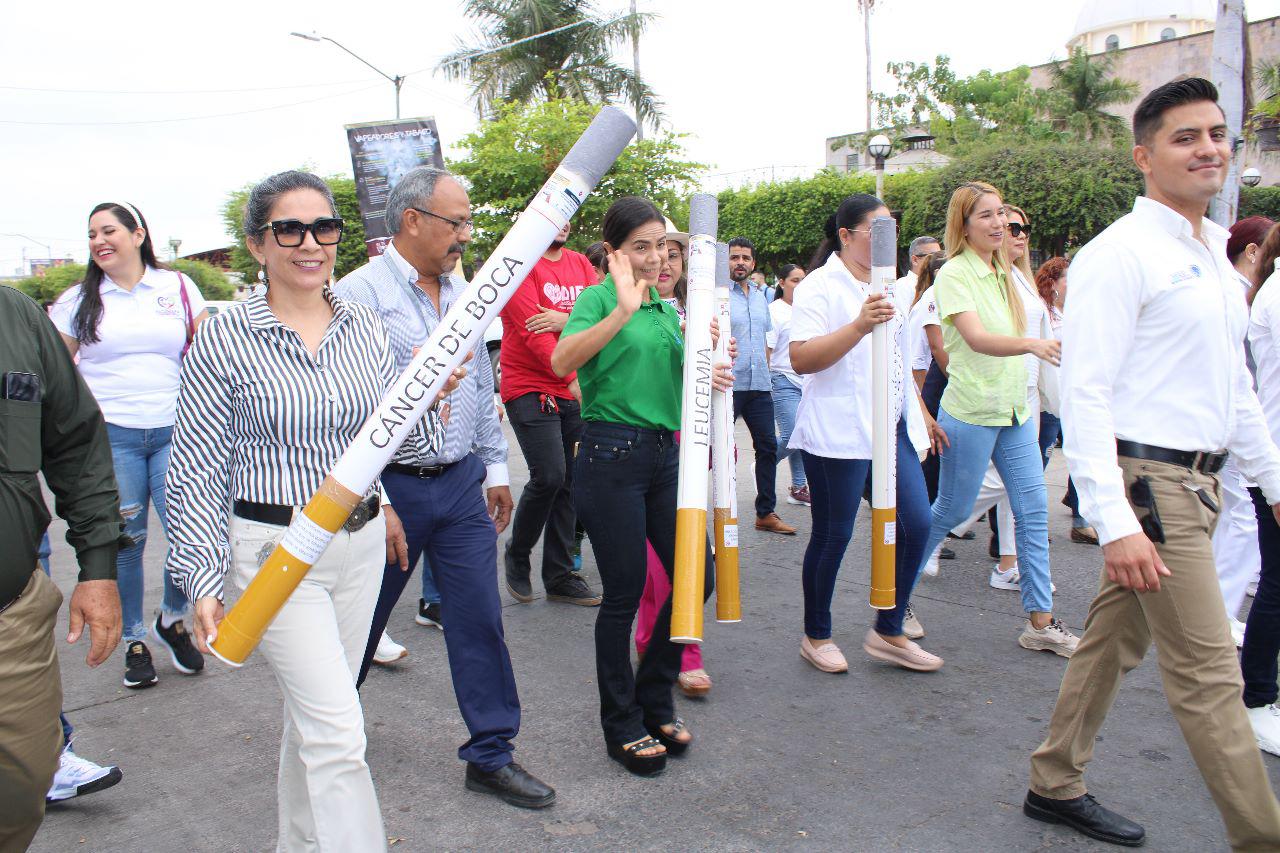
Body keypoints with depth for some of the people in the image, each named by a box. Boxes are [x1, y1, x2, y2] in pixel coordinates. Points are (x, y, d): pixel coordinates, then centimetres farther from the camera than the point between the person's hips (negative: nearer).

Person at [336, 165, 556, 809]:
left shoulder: (461, 294, 10)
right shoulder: (360, 293, -12)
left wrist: (495, 468, 14)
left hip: (461, 484, 5)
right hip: (390, 486, -5)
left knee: (480, 619, 6)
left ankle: (491, 754, 19)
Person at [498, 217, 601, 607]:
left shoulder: (580, 263, 12)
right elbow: (533, 330, -18)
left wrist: (566, 319, -21)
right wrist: (573, 378, -26)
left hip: (574, 390, 6)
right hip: (529, 388, -6)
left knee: (569, 481, 6)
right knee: (549, 475, -15)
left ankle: (559, 577, 17)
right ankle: (516, 556, 11)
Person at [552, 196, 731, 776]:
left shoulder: (666, 308, 16)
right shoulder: (597, 298, -5)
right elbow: (562, 362, -24)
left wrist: (706, 377, 2)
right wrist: (622, 309, -31)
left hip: (664, 452, 7)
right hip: (611, 455, -7)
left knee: (697, 574, 5)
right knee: (624, 594, 0)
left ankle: (655, 701, 26)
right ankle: (622, 726, 19)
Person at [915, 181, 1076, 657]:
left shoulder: (1004, 272, 11)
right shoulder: (954, 274, -12)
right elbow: (975, 337, -28)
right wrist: (1030, 344, -44)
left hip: (1014, 410, 7)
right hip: (971, 412, -7)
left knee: (1033, 511, 3)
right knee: (952, 511, 3)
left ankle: (1040, 622, 11)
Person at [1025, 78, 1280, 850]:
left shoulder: (1216, 256, 16)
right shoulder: (1119, 255, -13)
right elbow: (1085, 395, -19)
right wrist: (1115, 521, -25)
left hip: (1197, 480, 9)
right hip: (1148, 482, -9)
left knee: (1115, 640, 16)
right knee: (1210, 675, -3)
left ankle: (1056, 786, 30)